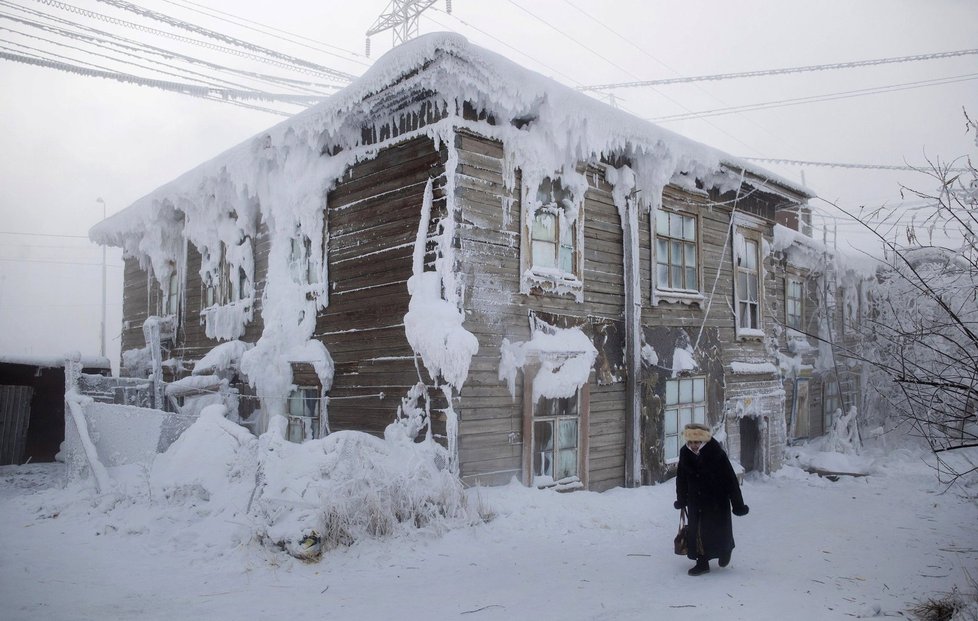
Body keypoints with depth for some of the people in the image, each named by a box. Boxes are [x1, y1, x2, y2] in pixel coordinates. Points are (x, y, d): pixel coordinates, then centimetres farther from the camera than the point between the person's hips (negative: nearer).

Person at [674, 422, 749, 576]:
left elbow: (730, 479, -16)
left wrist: (738, 504, -13)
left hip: (717, 500, -4)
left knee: (718, 528, 7)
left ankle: (725, 550, 38)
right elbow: (681, 478, 6)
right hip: (695, 501, 4)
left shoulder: (716, 453, -22)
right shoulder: (685, 453, -9)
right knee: (696, 530, 4)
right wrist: (681, 500, 14)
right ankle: (702, 562, 17)